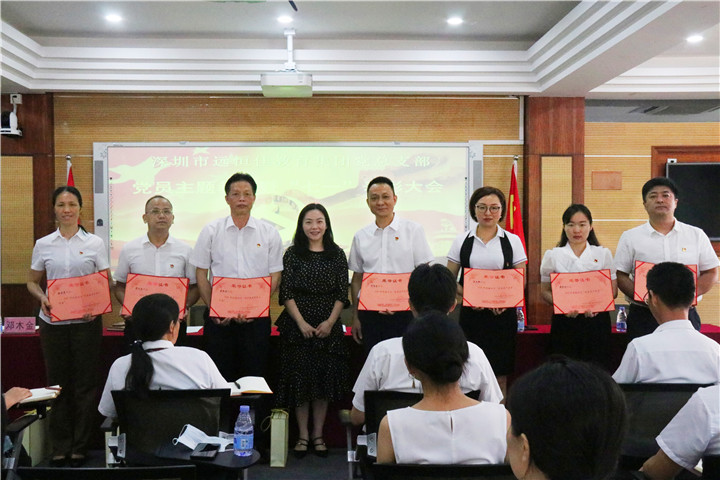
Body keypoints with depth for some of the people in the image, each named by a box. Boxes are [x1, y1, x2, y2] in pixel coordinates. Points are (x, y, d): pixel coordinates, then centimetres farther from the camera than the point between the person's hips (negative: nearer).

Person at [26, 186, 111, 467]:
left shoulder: (95, 243, 2)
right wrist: (41, 298, -9)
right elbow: (32, 282, 13)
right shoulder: (43, 245, 6)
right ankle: (60, 447, 20)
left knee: (85, 383, 3)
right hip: (53, 321, 2)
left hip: (86, 321, -1)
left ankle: (80, 447, 15)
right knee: (57, 383, 7)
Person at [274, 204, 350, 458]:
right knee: (300, 378, 1)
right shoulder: (292, 254, 2)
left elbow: (342, 293, 2)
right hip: (297, 325, -1)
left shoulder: (337, 254, 5)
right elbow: (286, 292, -3)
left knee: (325, 378, 5)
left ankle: (318, 434, 17)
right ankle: (302, 435, 14)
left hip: (328, 327, 1)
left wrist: (330, 322, -10)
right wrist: (301, 323, -11)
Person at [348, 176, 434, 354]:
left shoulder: (413, 230, 1)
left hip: (403, 314, -2)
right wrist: (355, 317, 10)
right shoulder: (360, 237, 9)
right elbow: (356, 279, 14)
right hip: (369, 312, 3)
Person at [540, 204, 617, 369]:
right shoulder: (553, 255, 6)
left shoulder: (603, 254, 8)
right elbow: (545, 291, 5)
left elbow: (613, 290, 7)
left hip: (597, 320, 1)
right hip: (564, 323, 0)